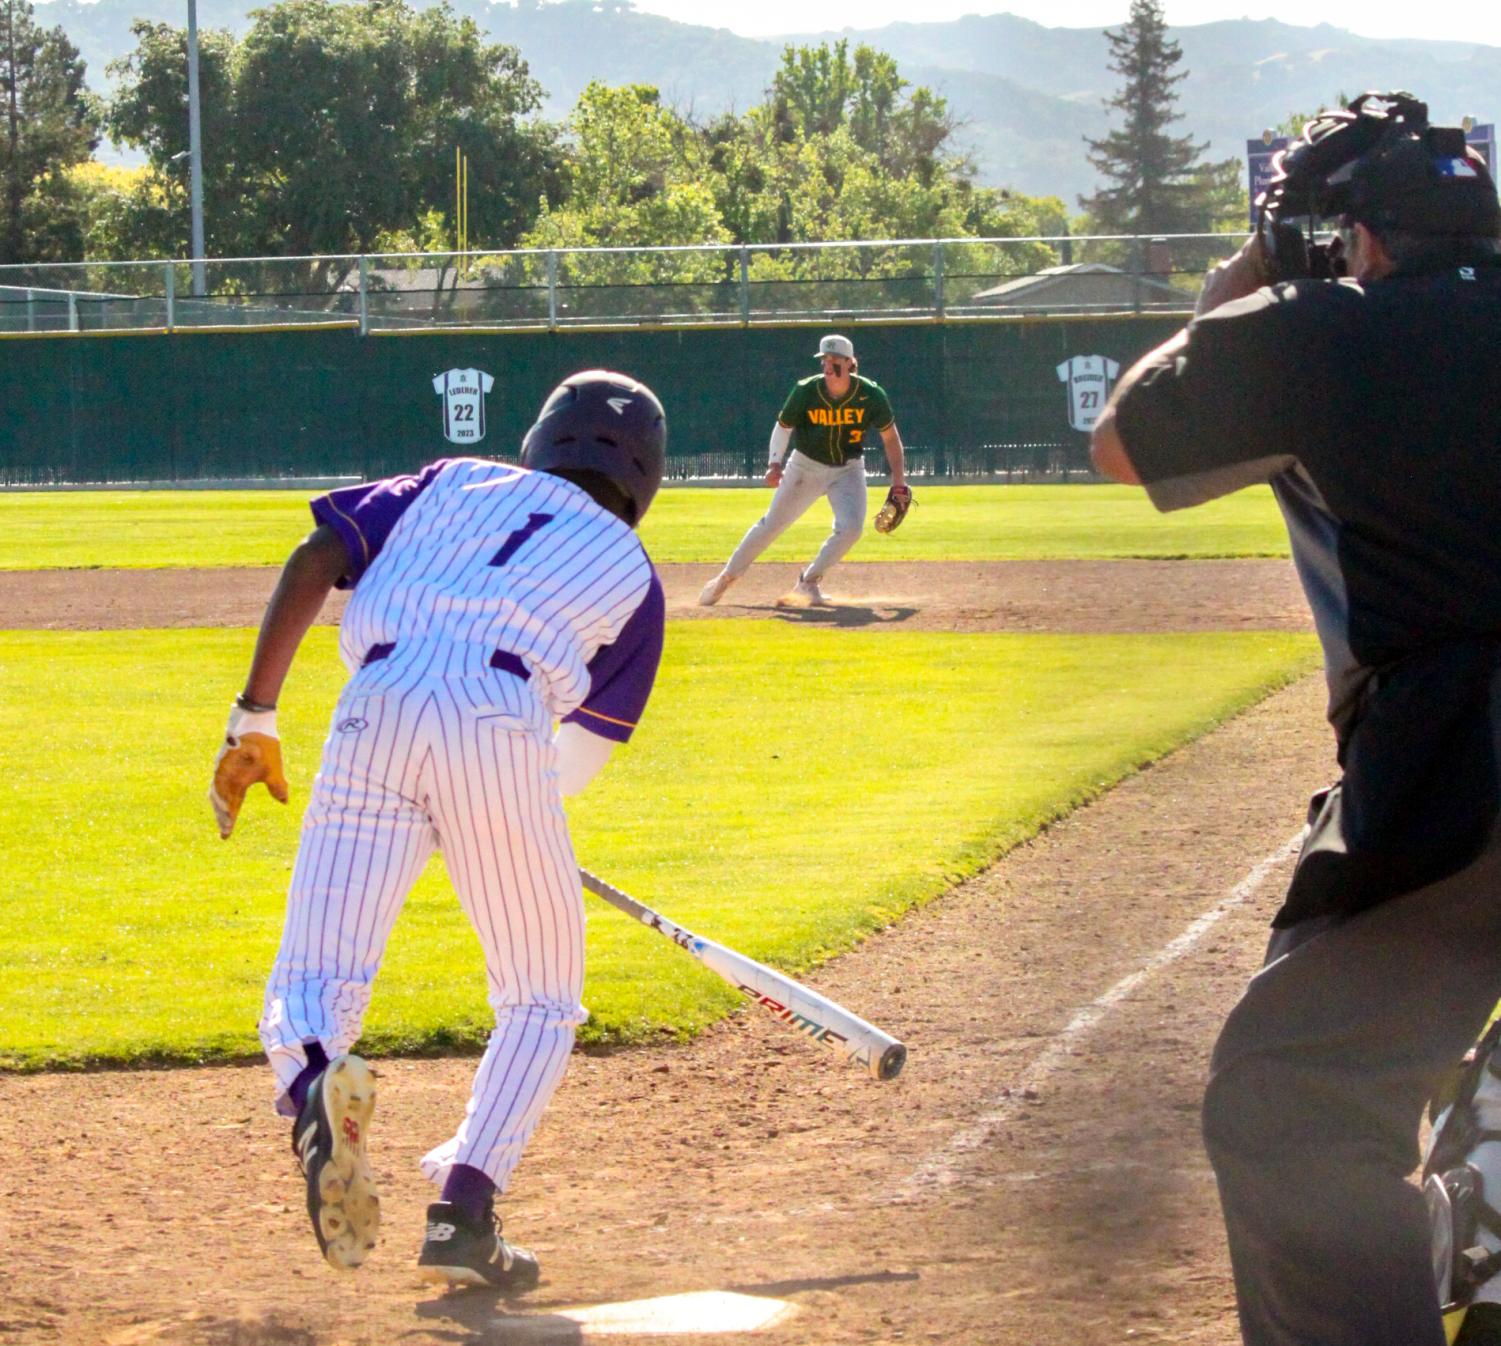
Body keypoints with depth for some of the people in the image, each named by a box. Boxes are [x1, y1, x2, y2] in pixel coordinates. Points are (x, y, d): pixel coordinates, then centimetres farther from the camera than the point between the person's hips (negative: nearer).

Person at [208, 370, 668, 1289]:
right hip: (500, 724, -1)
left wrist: (254, 718, 14)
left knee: (315, 982, 1)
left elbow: (314, 559, 15)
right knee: (542, 1000, 16)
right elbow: (583, 757, 22)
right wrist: (511, 824, 43)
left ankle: (313, 1081, -36)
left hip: (376, 712, 1)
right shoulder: (633, 575, 25)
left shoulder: (460, 483, 30)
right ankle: (465, 1213, -3)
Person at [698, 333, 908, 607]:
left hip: (848, 469, 0)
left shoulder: (871, 395, -18)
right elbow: (783, 426, -4)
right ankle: (727, 577, 18)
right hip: (806, 466, 0)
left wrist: (899, 483, -14)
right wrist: (775, 463, -18)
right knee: (771, 525, 2)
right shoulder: (806, 391, -19)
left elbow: (890, 437, -8)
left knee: (850, 527, -19)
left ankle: (808, 583, 0)